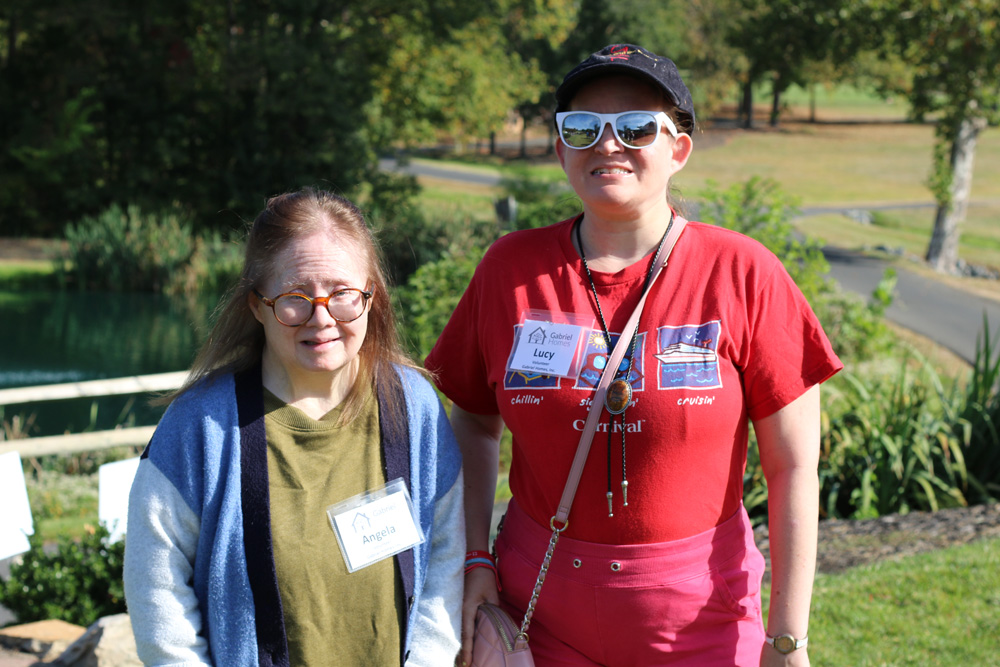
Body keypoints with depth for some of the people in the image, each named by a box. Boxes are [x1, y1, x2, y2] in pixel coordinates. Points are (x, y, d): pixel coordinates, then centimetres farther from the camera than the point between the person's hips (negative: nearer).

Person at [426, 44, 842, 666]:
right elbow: (474, 424, 10)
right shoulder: (510, 269, -2)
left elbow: (793, 467, -7)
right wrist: (475, 560, -2)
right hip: (540, 610, 2)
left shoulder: (741, 274, -9)